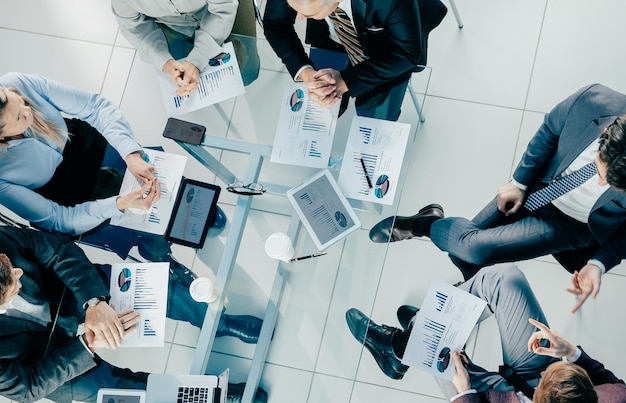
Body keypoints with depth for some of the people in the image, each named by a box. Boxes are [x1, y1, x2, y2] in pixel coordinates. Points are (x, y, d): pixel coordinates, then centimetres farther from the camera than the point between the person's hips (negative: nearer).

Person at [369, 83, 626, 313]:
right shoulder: (594, 101, -31)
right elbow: (550, 130, -7)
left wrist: (599, 264, -19)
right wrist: (519, 182, -3)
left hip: (568, 223, -3)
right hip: (539, 185, 3)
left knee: (474, 250, -17)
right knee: (462, 250, 5)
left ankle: (424, 224, 15)